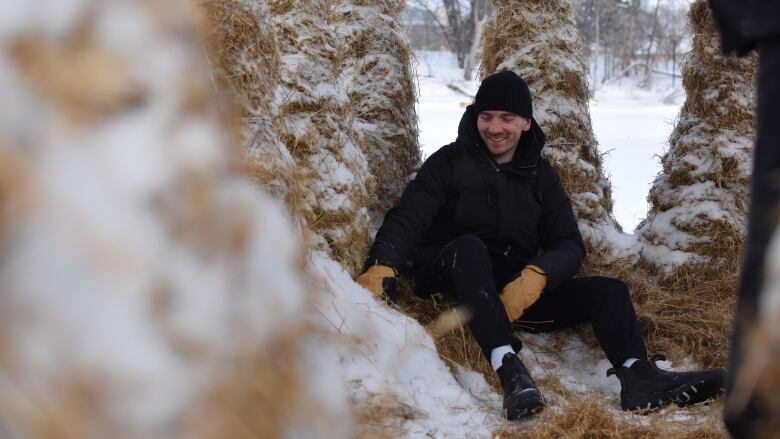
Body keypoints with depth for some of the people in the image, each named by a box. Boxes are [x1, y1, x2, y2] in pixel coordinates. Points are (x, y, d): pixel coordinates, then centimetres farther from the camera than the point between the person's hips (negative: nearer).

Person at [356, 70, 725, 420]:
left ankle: (637, 376, -38)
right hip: (449, 280, -4)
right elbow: (408, 217, -12)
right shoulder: (451, 162, 3)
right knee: (470, 246, -36)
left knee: (608, 290, -12)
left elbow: (570, 246, 3)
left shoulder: (540, 175, 12)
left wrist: (535, 277, -20)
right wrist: (382, 266, -33)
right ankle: (508, 368, -51)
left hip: (517, 289, 4)